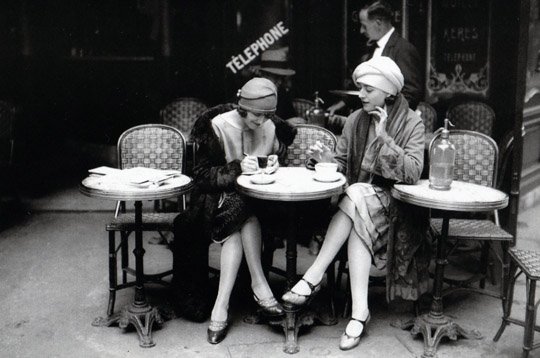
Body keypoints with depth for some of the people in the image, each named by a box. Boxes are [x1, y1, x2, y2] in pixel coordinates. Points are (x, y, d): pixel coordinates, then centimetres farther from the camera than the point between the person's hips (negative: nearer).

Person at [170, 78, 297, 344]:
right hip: (218, 197, -2)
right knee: (241, 213, -35)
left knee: (239, 224, -31)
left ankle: (221, 306, -34)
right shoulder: (217, 126, -9)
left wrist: (274, 164, -14)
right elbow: (202, 175, -13)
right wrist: (237, 167, -27)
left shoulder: (272, 128, 1)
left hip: (255, 199, 2)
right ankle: (259, 284, -30)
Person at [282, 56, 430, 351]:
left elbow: (412, 173, -17)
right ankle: (359, 312, -33)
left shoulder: (411, 124, -5)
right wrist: (325, 158, -15)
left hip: (393, 205, -3)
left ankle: (313, 278, -29)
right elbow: (343, 165, 7)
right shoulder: (355, 120, 7)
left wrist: (383, 138, -21)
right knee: (359, 227, -31)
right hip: (357, 200, 3)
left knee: (357, 198, -33)